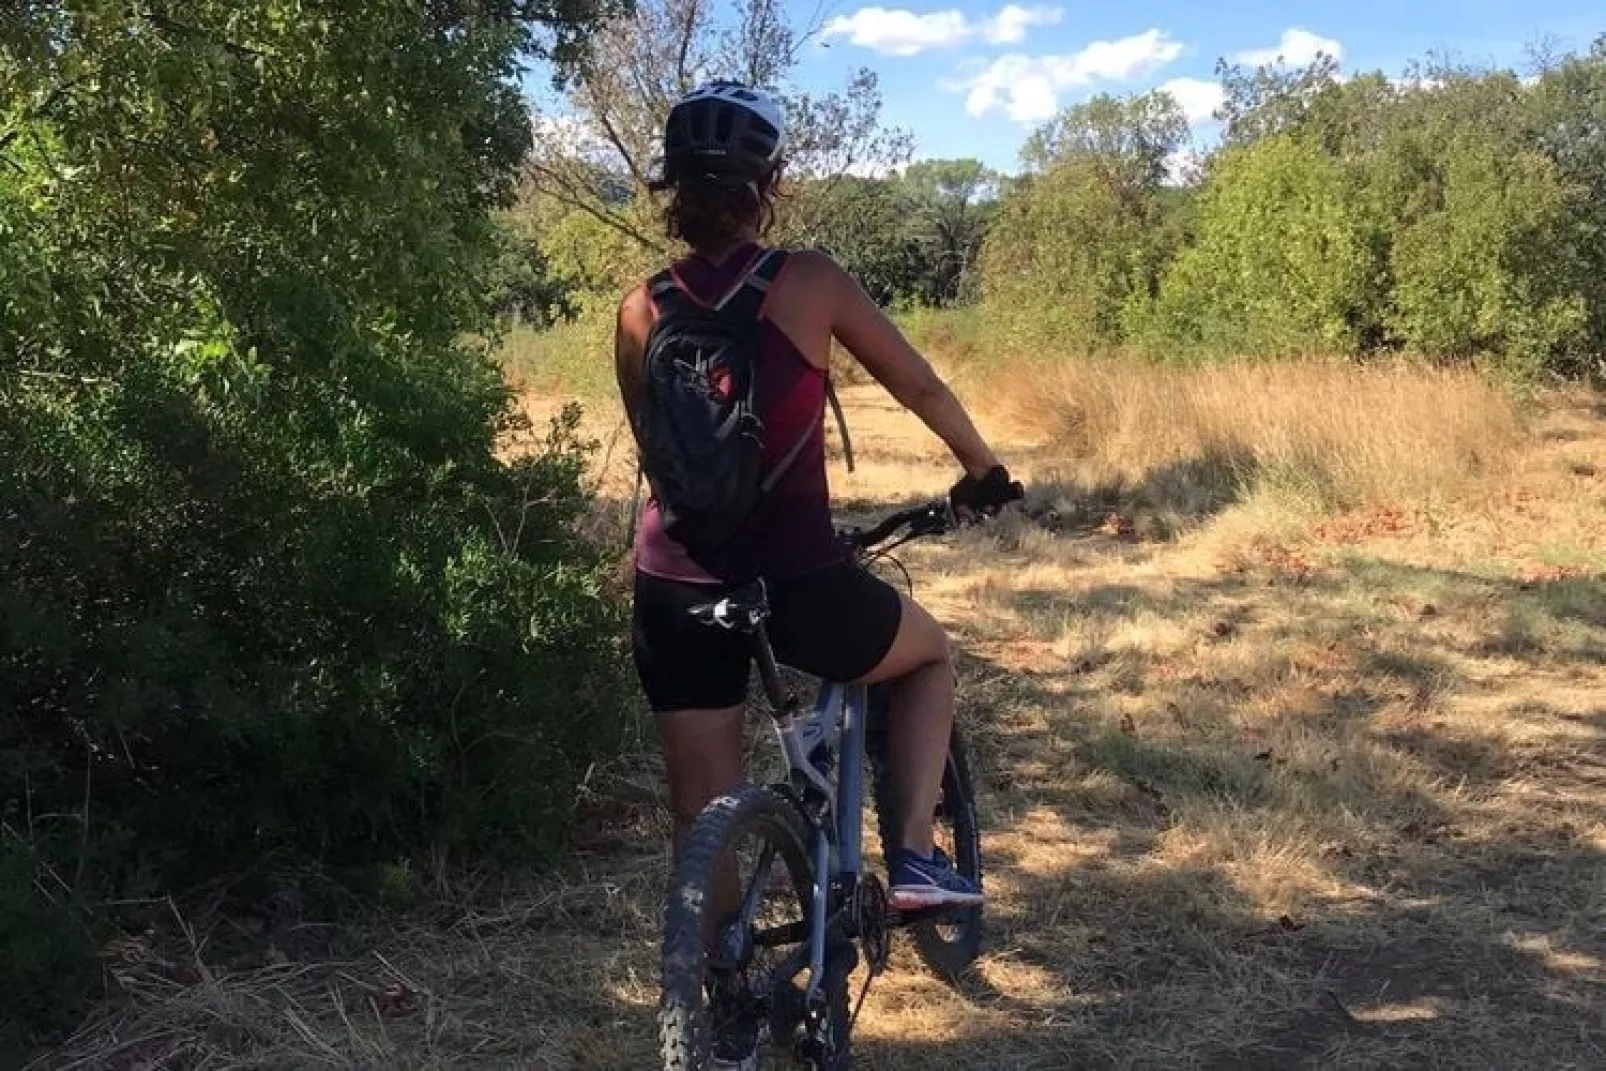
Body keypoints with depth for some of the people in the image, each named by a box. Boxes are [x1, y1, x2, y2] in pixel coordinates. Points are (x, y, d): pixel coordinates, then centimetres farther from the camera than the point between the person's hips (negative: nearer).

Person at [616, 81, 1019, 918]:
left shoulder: (640, 314, 3)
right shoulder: (807, 282, -6)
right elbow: (922, 388, 4)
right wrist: (984, 471, 22)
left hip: (674, 592, 3)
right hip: (794, 582, -3)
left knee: (703, 824, 16)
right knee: (932, 653, 28)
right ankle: (913, 855, 18)